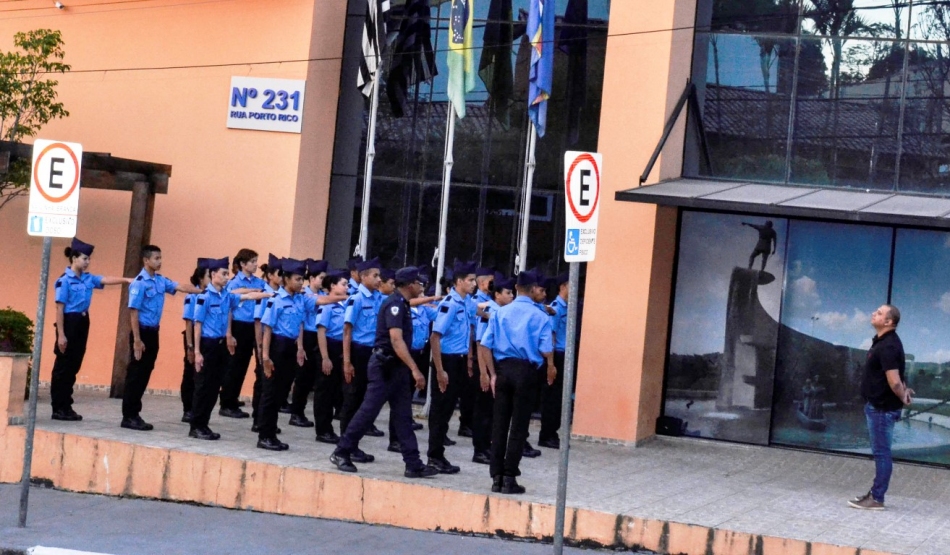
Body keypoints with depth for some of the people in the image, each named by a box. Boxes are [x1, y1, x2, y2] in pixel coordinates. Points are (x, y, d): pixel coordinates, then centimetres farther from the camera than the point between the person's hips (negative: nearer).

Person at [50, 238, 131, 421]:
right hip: (69, 322, -8)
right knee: (63, 367, -1)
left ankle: (66, 406, 17)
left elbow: (106, 280, -2)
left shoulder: (88, 278, 10)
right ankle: (58, 409, 3)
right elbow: (60, 308, -13)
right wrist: (61, 334, -16)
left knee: (74, 367, 10)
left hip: (83, 323, 8)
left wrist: (126, 280, -21)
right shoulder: (64, 280, -11)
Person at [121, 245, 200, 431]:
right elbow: (134, 312, -16)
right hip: (142, 332, -8)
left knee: (145, 375, 11)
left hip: (153, 333, 8)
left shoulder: (161, 280, 8)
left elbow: (181, 287, 3)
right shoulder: (139, 283, -15)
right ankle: (128, 417, 3)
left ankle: (135, 414, 18)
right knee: (135, 375, -2)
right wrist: (137, 340, -19)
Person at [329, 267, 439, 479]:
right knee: (369, 410, -4)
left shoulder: (402, 304, 13)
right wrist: (415, 369, -29)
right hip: (384, 365, -10)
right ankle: (342, 453, 6)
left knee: (403, 415, 6)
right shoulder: (394, 304, -16)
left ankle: (413, 464, 6)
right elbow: (396, 340, -25)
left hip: (396, 366, 10)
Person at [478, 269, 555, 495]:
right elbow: (546, 351, -9)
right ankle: (509, 478, 1)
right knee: (518, 426, 2)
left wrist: (493, 374, 6)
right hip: (525, 372, -4)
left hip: (502, 369, 4)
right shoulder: (540, 317, -4)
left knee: (499, 424, 8)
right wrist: (551, 368, 11)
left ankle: (496, 477, 11)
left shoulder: (500, 313, 7)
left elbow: (485, 345, 2)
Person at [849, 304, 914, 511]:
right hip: (877, 405, 10)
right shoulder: (882, 341, 11)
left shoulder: (888, 346, -21)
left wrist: (903, 398, -10)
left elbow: (894, 381, -26)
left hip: (882, 408, -10)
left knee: (881, 453, -4)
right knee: (880, 452, 15)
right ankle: (875, 493, 23)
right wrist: (905, 390, 15)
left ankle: (877, 499, 0)